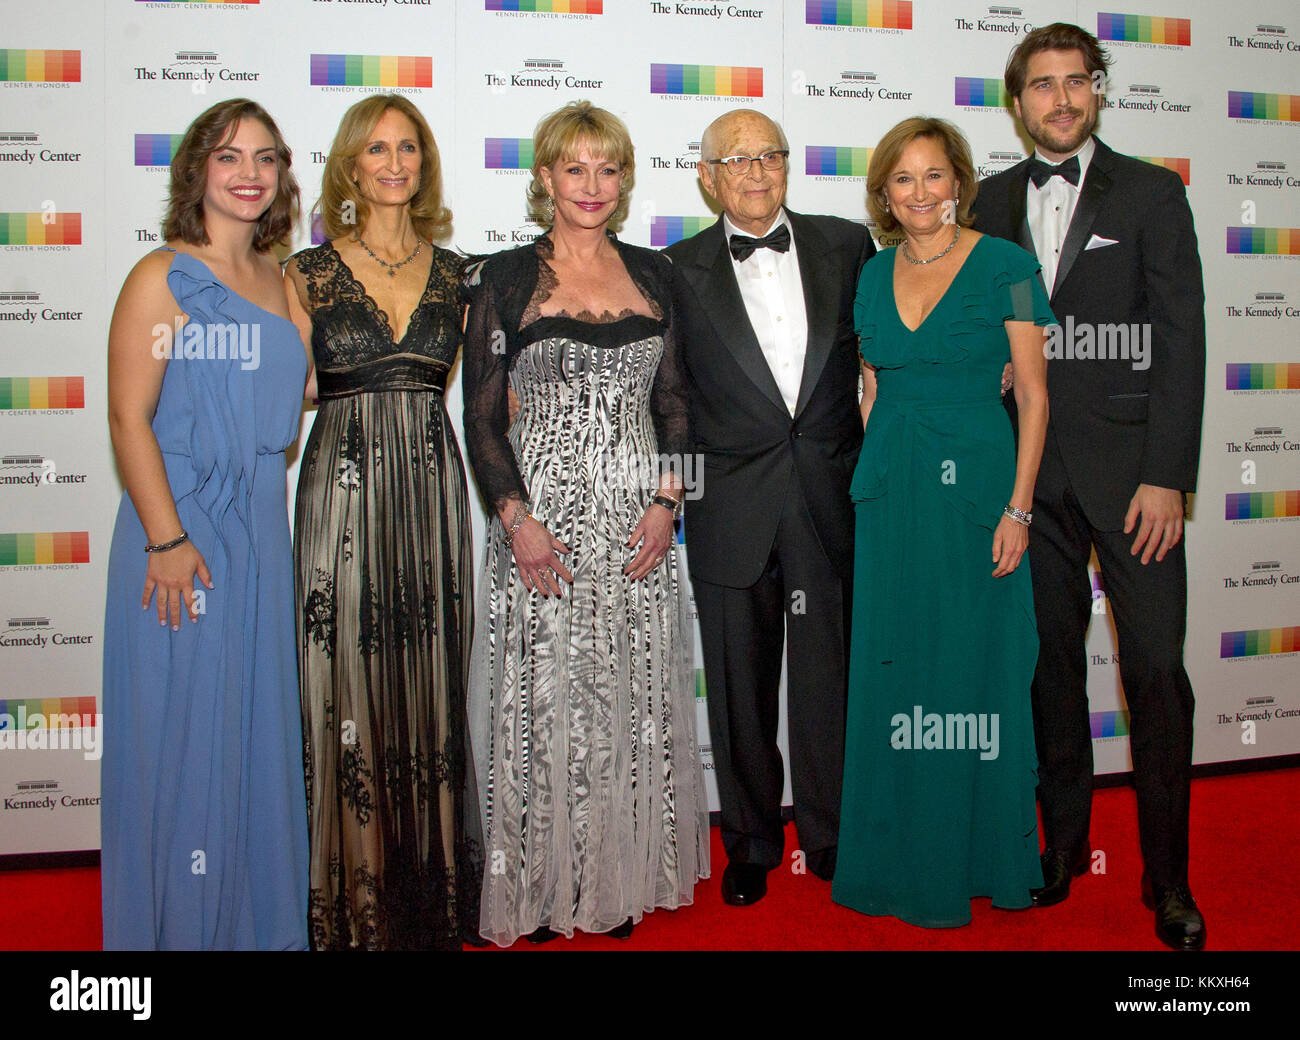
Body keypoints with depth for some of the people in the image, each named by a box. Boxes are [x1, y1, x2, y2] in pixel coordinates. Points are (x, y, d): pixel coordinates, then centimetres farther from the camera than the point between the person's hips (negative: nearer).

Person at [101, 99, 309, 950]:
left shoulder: (278, 281, 12)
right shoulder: (163, 278, -6)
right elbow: (129, 417, -12)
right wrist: (167, 539, -17)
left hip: (262, 532, 6)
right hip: (182, 535, -6)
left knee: (258, 727, 14)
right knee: (182, 732, 4)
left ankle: (259, 917, 31)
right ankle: (177, 922, 22)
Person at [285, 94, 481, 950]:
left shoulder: (452, 272, 11)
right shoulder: (309, 273, 3)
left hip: (433, 492, 2)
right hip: (343, 491, -2)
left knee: (430, 681, 7)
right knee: (351, 683, 1)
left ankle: (435, 893, 22)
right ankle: (356, 904, 16)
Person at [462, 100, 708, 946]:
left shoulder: (653, 275, 11)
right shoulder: (508, 279, 2)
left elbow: (674, 402, 11)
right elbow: (483, 416, -1)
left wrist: (667, 502, -2)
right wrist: (517, 518, -12)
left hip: (637, 525, 3)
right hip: (542, 519, -3)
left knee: (635, 704, 8)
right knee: (541, 703, 2)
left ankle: (623, 879, 25)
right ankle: (538, 888, 19)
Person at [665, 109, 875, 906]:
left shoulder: (846, 245, 7)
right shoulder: (680, 272, 3)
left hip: (831, 502, 1)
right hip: (731, 511, 0)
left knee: (829, 675, 10)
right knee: (741, 687, 10)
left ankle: (831, 835, 29)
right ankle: (752, 842, 28)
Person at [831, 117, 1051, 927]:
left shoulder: (1006, 266, -3)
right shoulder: (876, 274, 10)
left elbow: (1034, 392, -5)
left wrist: (1018, 507, -11)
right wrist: (882, 472, 8)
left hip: (976, 484, -4)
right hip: (890, 493, 4)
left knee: (974, 669, 3)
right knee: (892, 671, 8)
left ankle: (977, 858, 21)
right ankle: (901, 857, 24)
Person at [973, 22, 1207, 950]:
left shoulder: (1151, 193, 4)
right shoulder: (994, 202, 12)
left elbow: (1179, 339, -2)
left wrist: (1167, 477, -10)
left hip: (1128, 462, -2)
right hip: (1029, 468, 3)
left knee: (1156, 671, -1)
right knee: (1052, 665, 9)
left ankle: (1168, 878, 13)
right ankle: (1065, 845, 24)